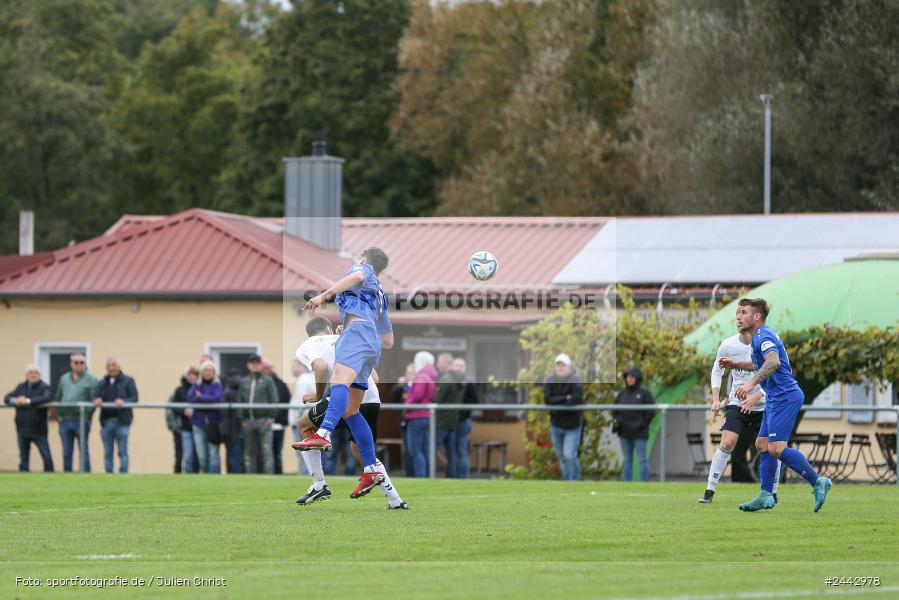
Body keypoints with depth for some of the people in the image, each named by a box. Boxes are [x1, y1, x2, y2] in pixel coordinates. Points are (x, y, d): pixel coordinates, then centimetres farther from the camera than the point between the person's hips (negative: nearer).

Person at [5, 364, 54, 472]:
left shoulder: (44, 387, -3)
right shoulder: (21, 387, 13)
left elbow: (46, 398, -23)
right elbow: (7, 398, 9)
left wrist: (29, 401, -29)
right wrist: (14, 400, -15)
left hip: (38, 430, -5)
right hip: (22, 429, 5)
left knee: (46, 457, -7)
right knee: (23, 458, 10)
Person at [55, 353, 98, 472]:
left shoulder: (90, 380, -2)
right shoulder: (64, 379, 14)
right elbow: (57, 398, 19)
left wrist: (86, 416, -13)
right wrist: (59, 414, 8)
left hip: (81, 421, -5)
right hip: (65, 421, 5)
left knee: (84, 452, -3)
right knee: (66, 453, 8)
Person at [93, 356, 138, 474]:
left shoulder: (127, 381, 6)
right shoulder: (102, 383, 17)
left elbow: (134, 398, -3)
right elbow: (97, 397, 10)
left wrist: (124, 402, -21)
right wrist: (97, 401, -13)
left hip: (121, 421, -4)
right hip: (106, 421, 4)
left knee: (122, 452, -5)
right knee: (107, 453, 5)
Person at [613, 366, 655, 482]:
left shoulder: (644, 393, -3)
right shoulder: (622, 394, 11)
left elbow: (651, 411, -6)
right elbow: (615, 410, 18)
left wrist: (642, 423, -13)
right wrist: (617, 420, 0)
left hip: (639, 433, -5)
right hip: (625, 433, 5)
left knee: (642, 459, -4)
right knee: (626, 460, 7)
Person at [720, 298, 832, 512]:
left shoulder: (764, 336, -15)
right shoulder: (760, 336, 18)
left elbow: (773, 362, -35)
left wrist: (751, 383, -42)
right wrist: (735, 364, 29)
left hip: (785, 398, -11)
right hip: (776, 398, 11)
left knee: (776, 448, -16)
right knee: (762, 444, 10)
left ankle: (818, 482, -9)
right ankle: (766, 496, 11)